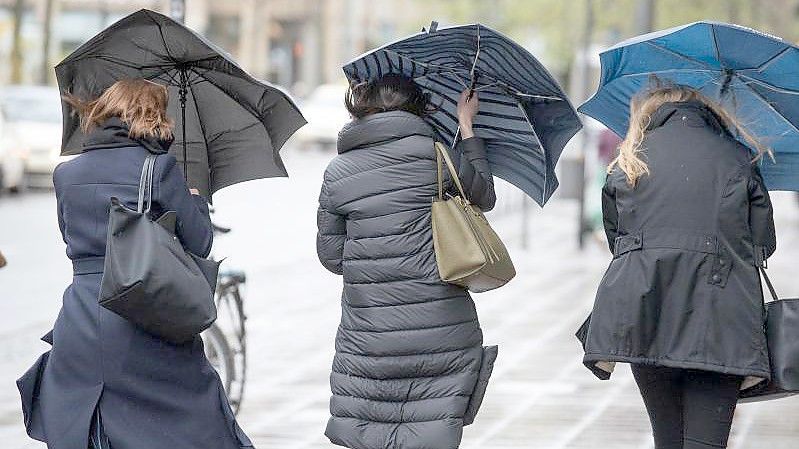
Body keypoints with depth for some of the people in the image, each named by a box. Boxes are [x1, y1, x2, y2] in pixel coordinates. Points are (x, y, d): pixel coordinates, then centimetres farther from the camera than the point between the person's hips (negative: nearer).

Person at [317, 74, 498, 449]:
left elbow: (331, 255, 10)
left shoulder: (337, 173, 5)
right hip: (439, 335, -2)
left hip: (367, 333, 2)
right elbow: (484, 196, 16)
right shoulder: (435, 156, -2)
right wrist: (467, 127, 25)